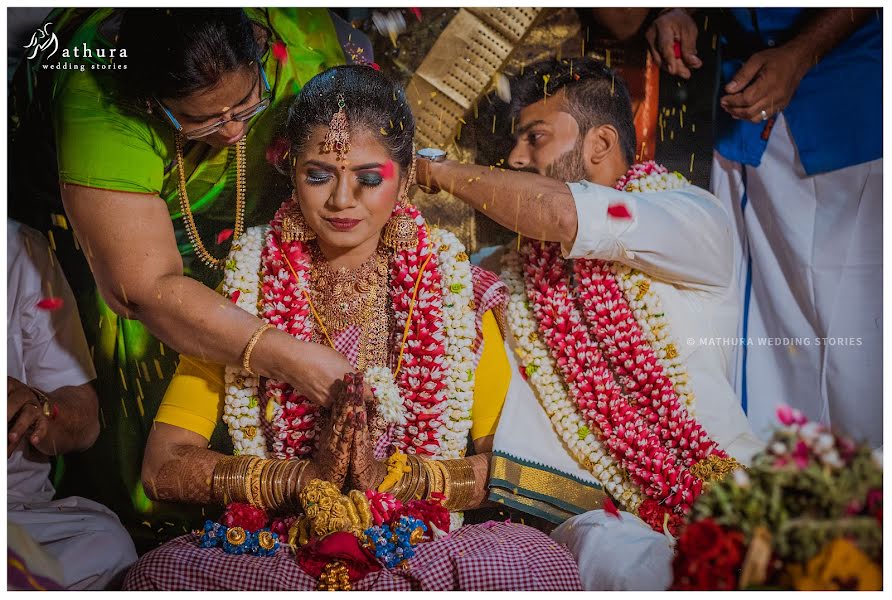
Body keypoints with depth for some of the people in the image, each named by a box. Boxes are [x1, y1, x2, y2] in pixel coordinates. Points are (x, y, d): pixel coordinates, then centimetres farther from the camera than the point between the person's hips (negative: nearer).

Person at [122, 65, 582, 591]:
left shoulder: (457, 287, 0)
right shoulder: (243, 283, 0)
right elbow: (163, 467, -5)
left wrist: (392, 475, -18)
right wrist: (304, 477, -18)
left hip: (423, 545, 0)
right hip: (273, 544, 1)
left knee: (538, 559, -30)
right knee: (162, 570, -30)